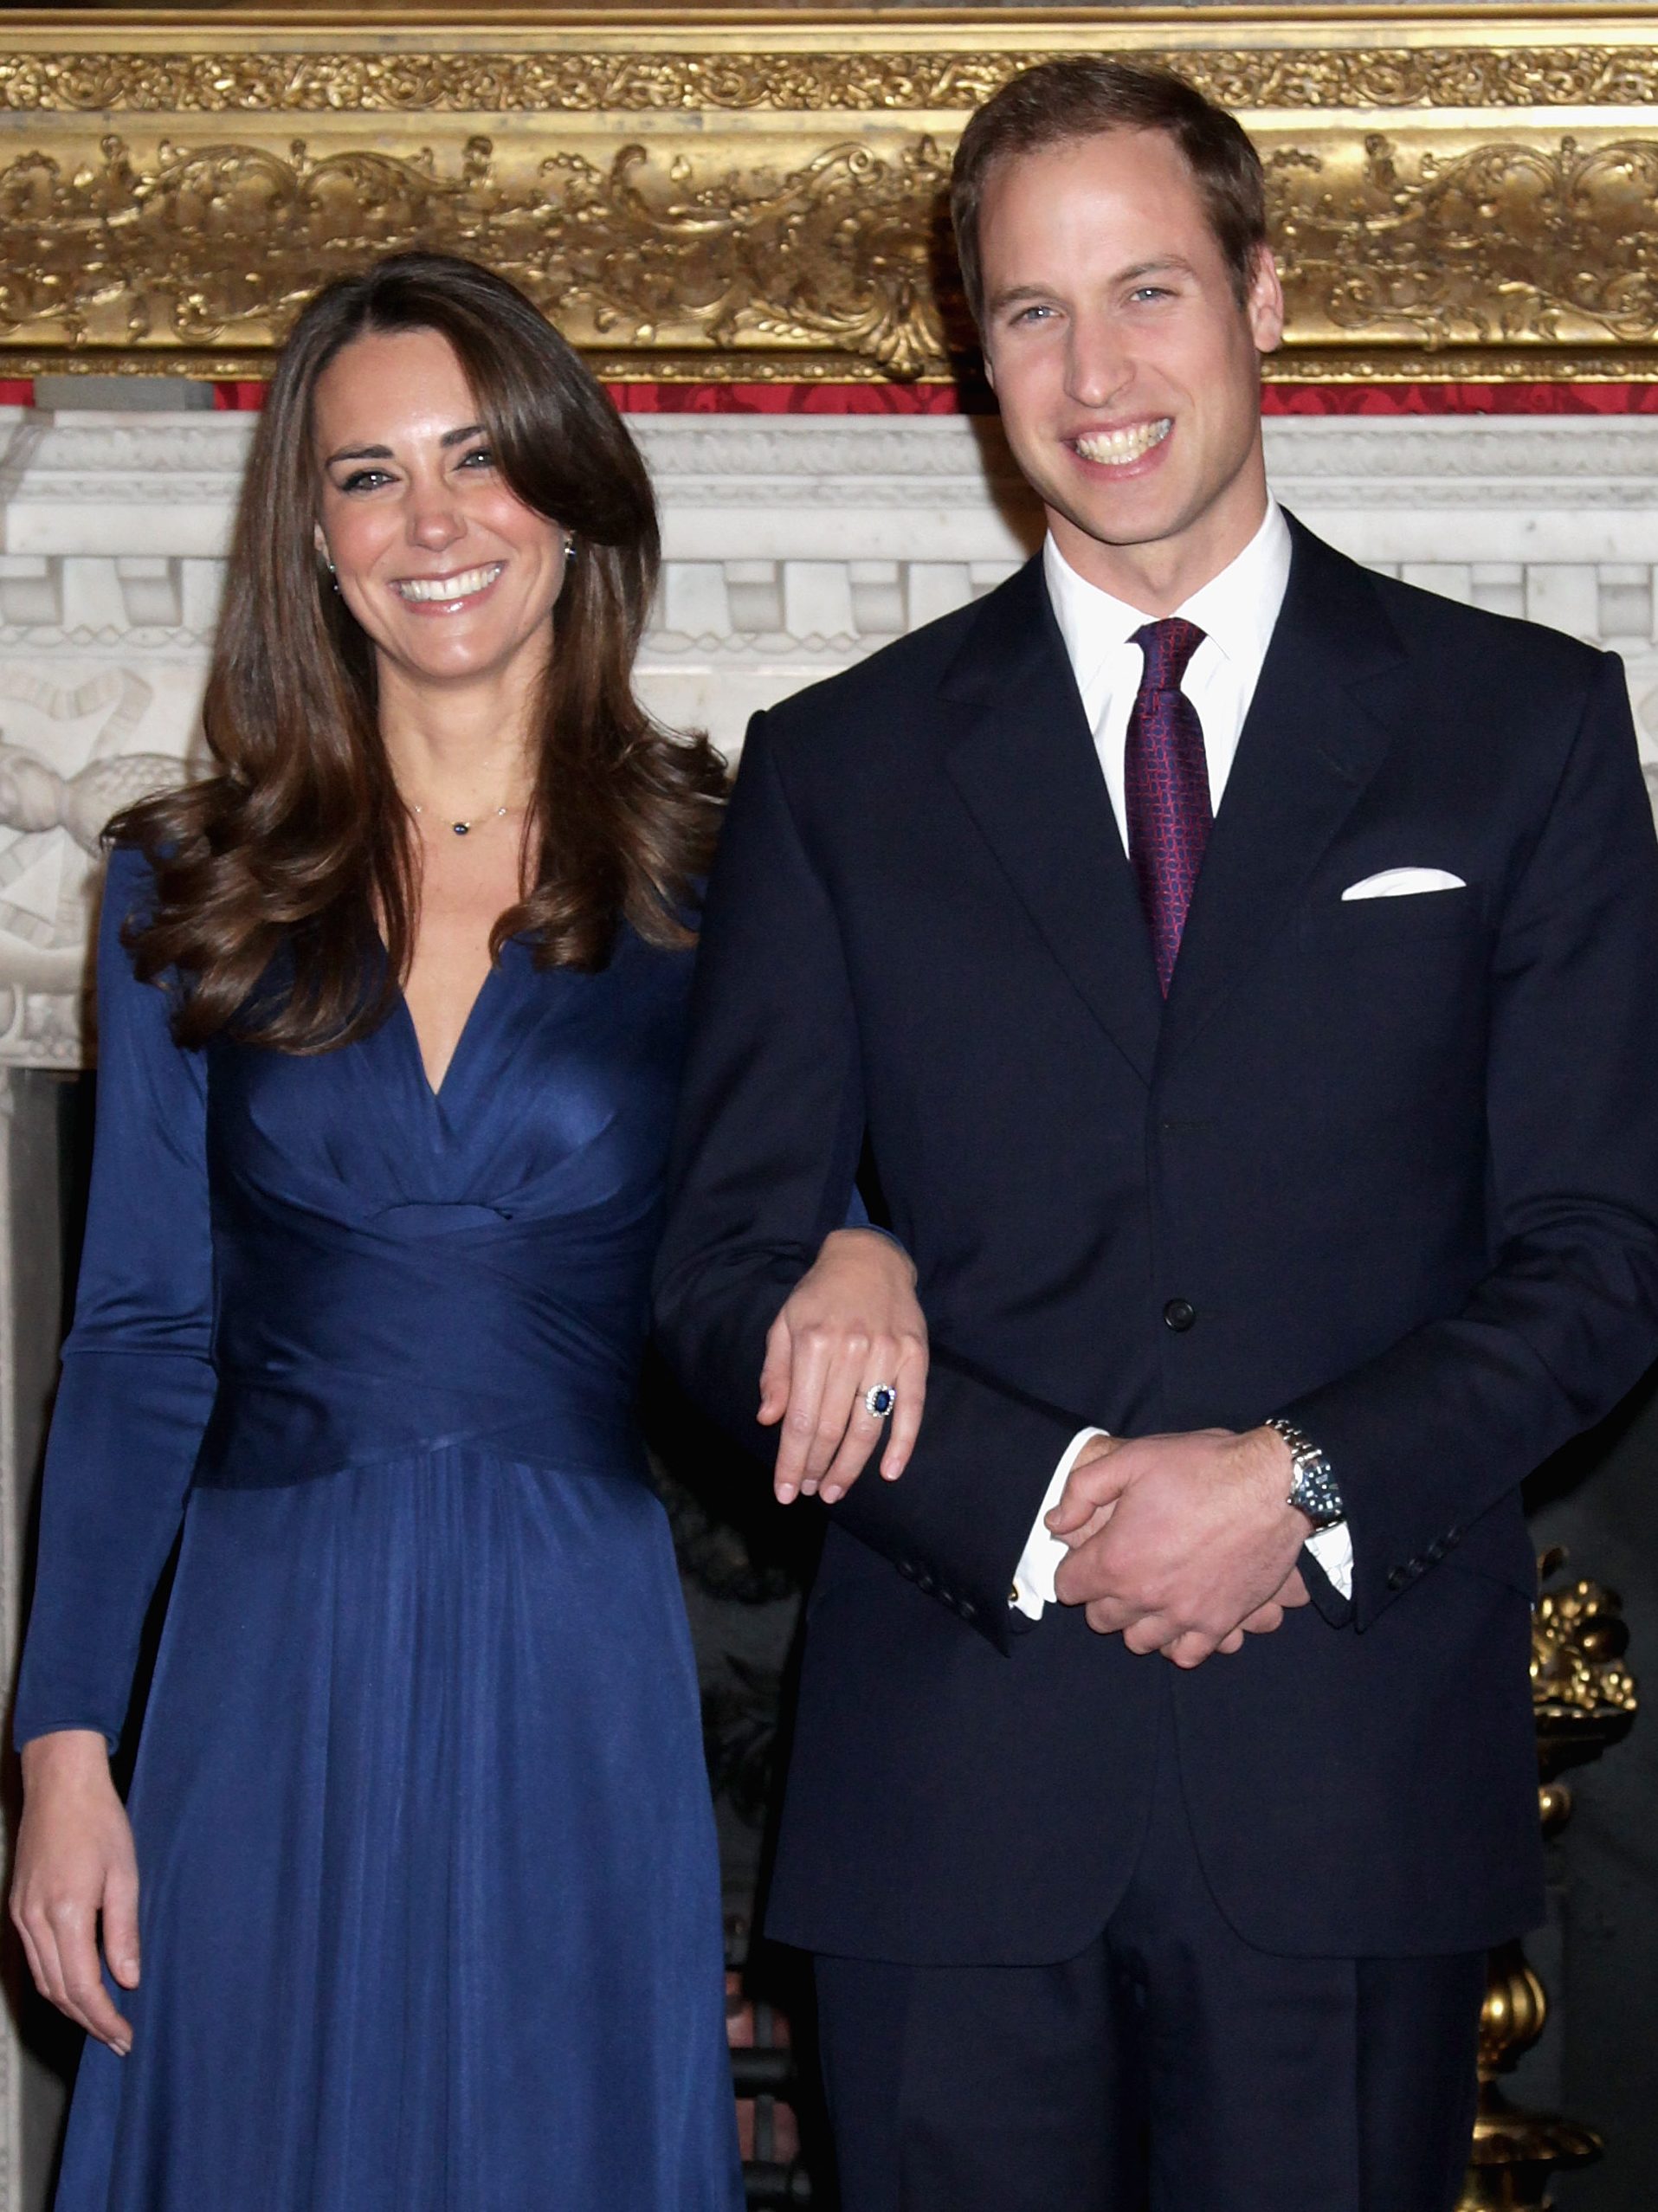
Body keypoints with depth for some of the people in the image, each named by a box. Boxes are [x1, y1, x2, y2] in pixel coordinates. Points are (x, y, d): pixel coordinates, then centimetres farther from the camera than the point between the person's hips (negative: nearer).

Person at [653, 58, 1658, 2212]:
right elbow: (727, 1270, 4)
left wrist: (1304, 1484, -12)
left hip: (1363, 1776, -1)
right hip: (952, 1784, 1)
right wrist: (1041, 1502, -10)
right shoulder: (840, 770, 9)